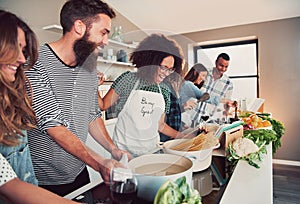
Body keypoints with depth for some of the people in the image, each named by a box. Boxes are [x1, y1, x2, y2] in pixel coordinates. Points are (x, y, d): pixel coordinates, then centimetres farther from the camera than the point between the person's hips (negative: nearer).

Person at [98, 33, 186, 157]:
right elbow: (103, 105, -5)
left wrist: (181, 136, 2)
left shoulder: (164, 91, 3)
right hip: (124, 149, -3)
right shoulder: (129, 79, -8)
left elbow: (160, 125, 9)